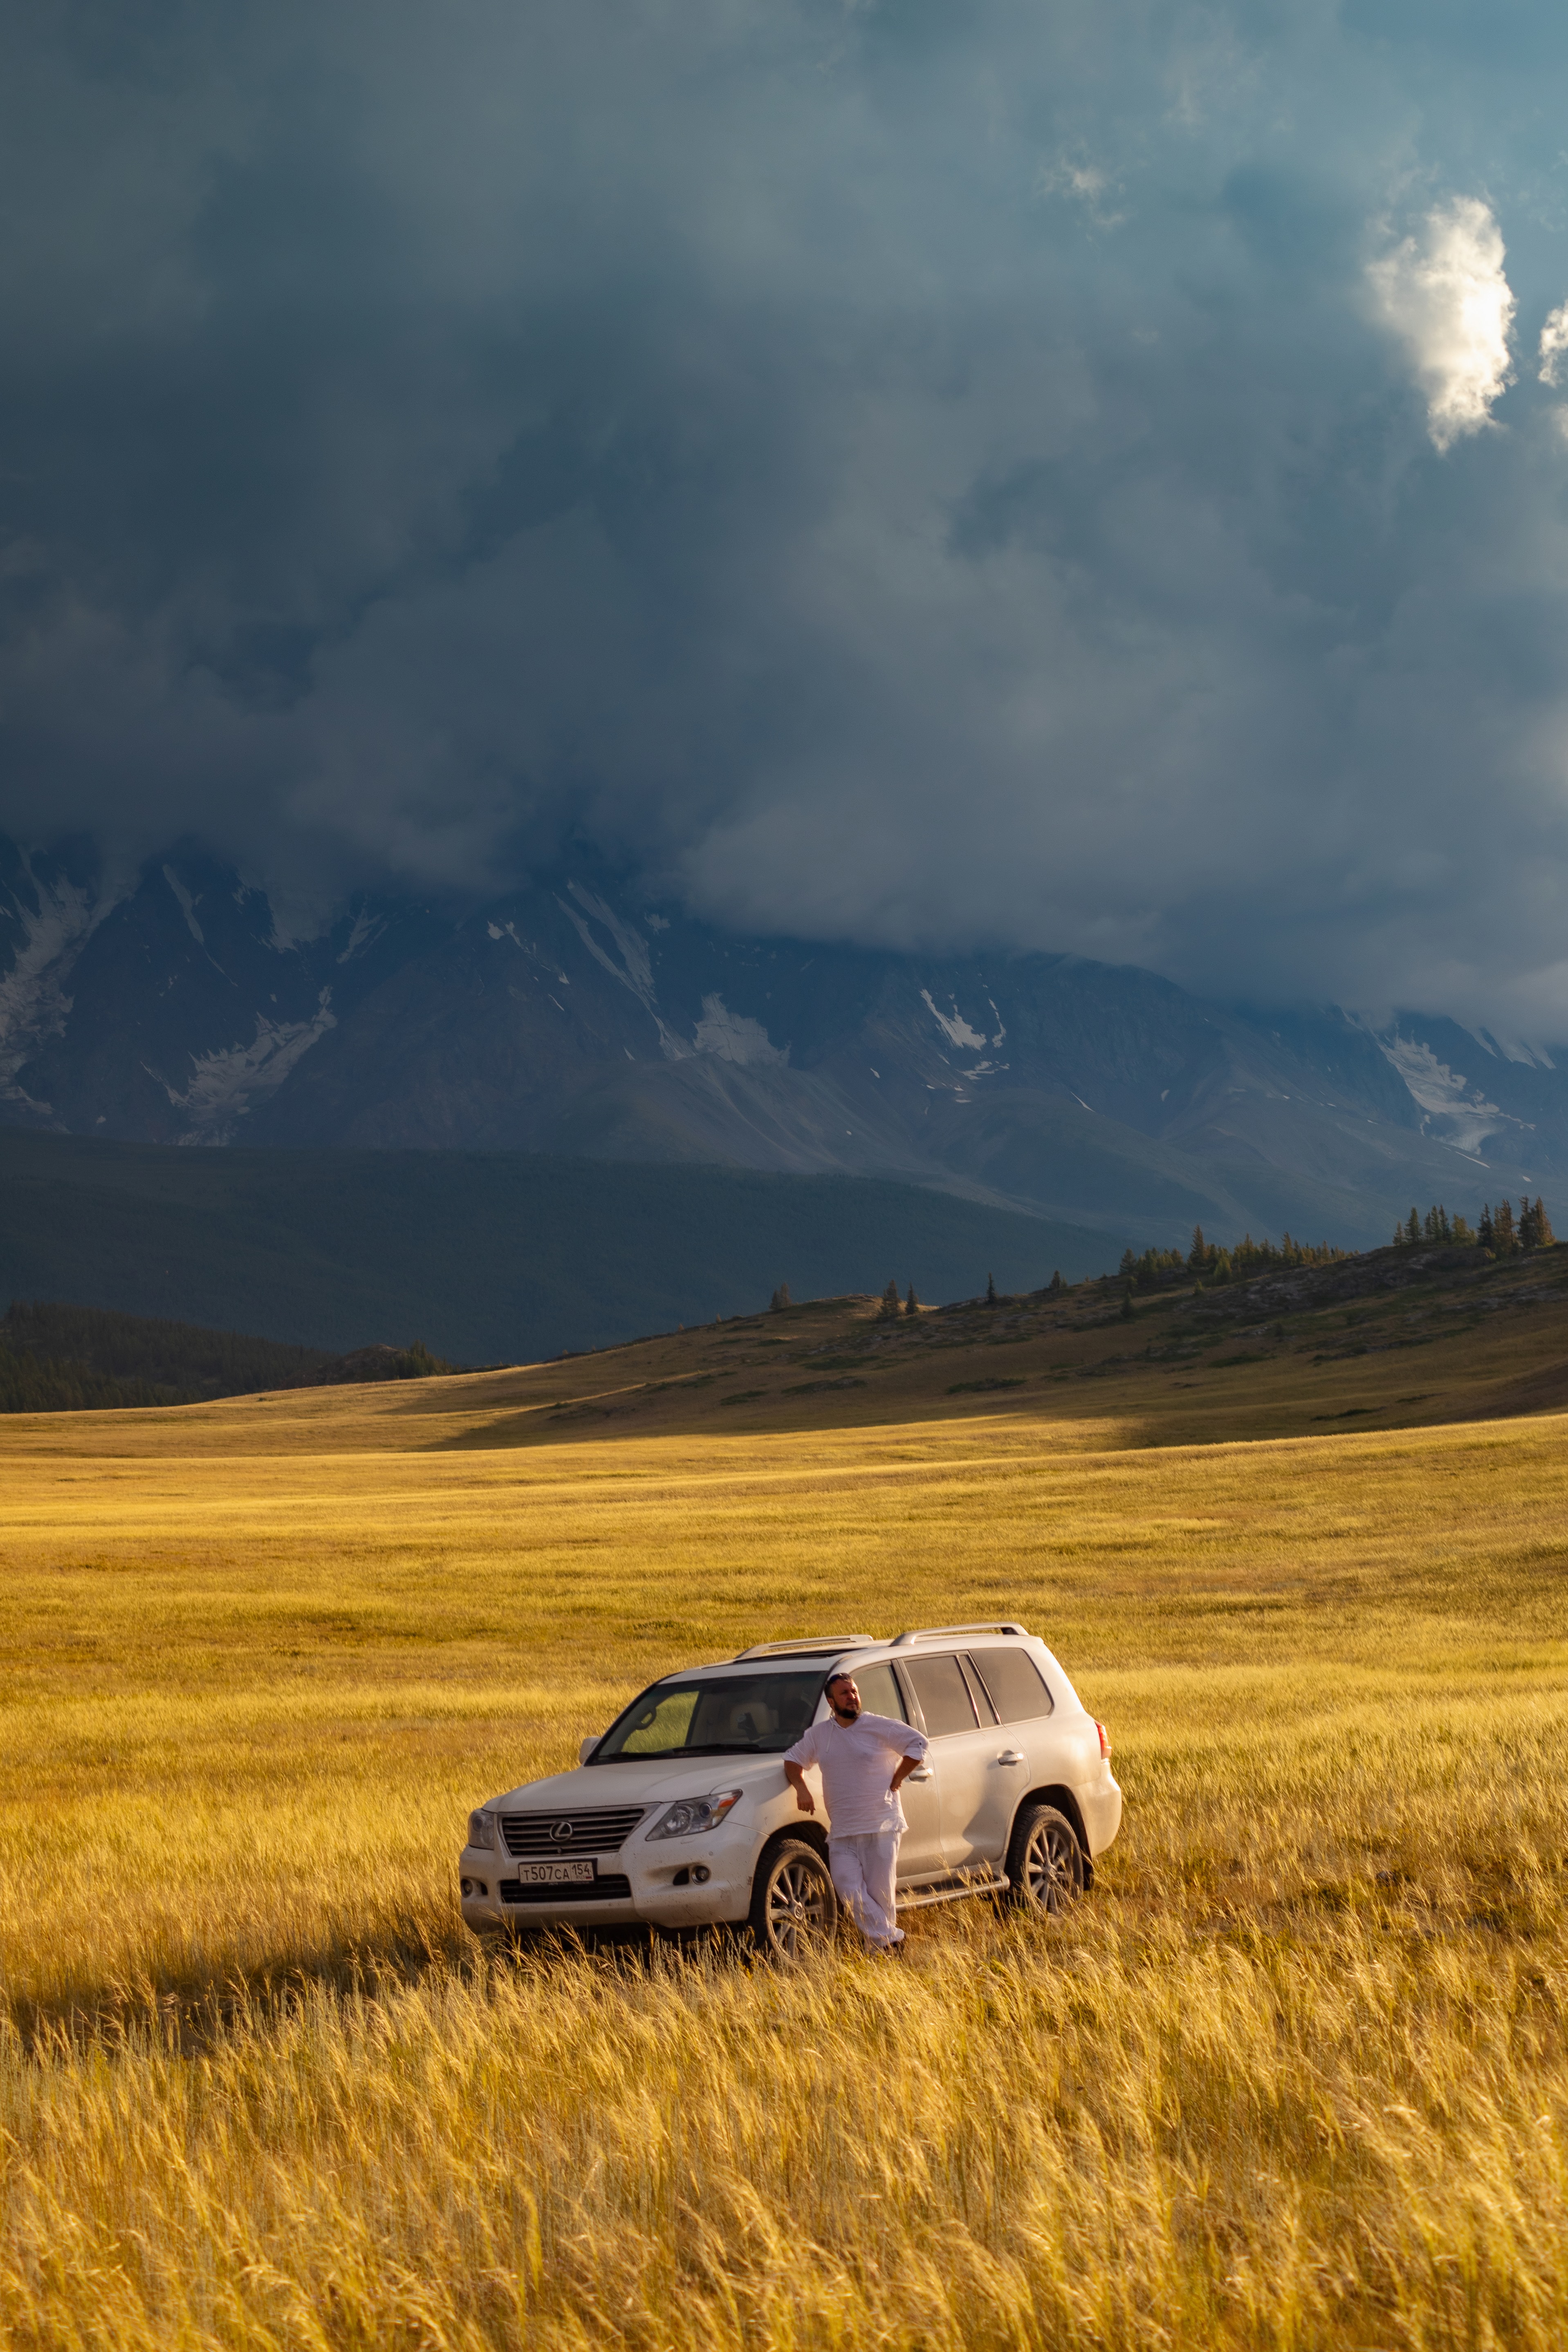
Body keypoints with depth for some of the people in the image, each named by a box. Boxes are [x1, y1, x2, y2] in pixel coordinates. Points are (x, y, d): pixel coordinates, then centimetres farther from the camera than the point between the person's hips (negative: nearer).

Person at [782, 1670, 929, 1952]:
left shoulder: (880, 1727, -2)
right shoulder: (819, 1734, 11)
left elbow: (919, 1743, -1)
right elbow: (793, 1758, 20)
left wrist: (897, 1779, -4)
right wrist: (801, 1788, 2)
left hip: (881, 1827, -3)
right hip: (841, 1833, 3)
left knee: (880, 1894, -4)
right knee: (850, 1892, -12)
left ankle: (882, 1948, 8)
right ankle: (890, 1940, -5)